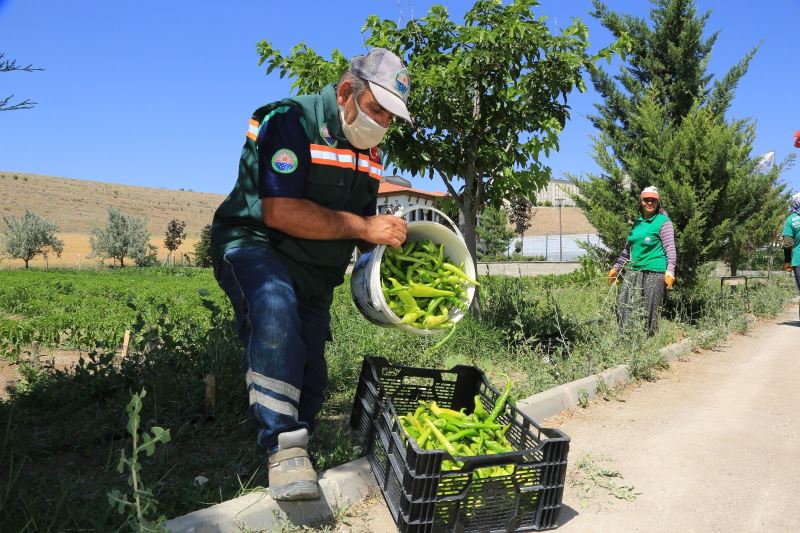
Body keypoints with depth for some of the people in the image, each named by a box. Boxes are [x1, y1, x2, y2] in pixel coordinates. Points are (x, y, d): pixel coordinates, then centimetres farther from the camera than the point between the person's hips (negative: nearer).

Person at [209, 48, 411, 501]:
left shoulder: (369, 150, 10)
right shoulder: (291, 121, -16)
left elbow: (365, 216, 19)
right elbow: (279, 212, -27)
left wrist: (387, 243, -3)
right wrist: (364, 227, -24)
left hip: (314, 274, 8)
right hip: (255, 248, -7)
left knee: (310, 378, 7)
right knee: (276, 306, -40)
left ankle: (295, 461, 28)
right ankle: (284, 447, -36)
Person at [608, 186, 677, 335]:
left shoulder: (663, 222, -1)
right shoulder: (637, 223, 17)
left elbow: (670, 248, -8)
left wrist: (670, 270, -20)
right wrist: (616, 267, 26)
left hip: (654, 272, -6)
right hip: (635, 271, 6)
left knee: (650, 311, -3)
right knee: (624, 307, -1)